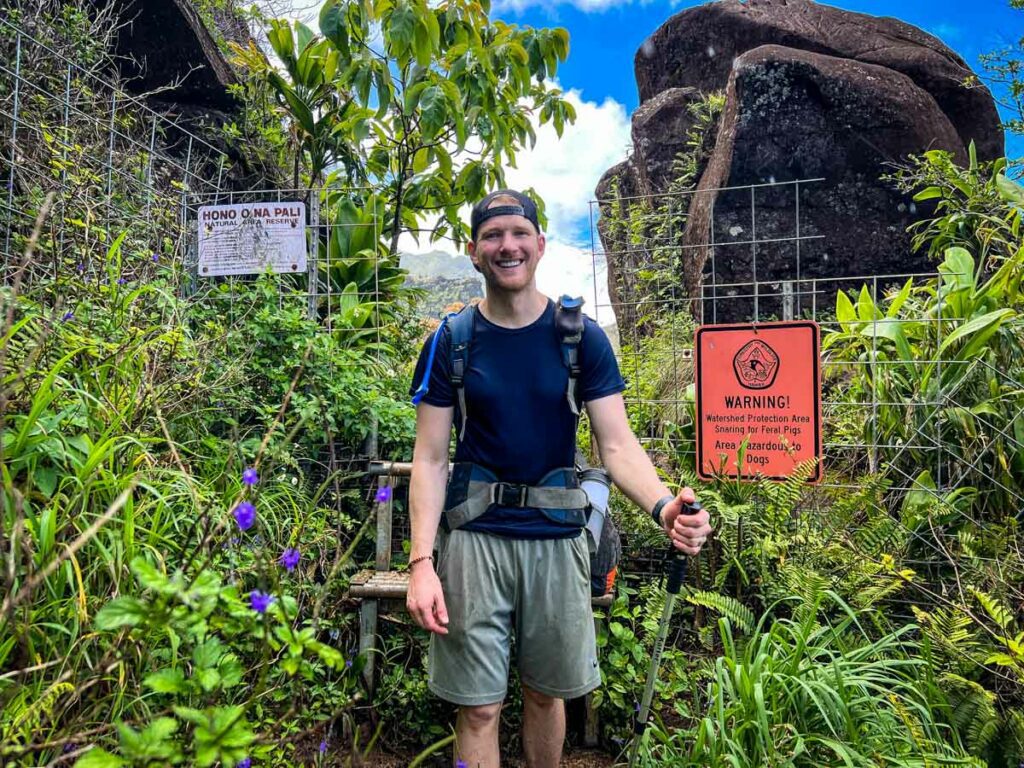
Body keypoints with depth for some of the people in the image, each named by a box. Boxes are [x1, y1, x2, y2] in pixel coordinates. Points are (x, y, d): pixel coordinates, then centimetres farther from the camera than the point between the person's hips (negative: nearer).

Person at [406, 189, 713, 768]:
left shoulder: (582, 337, -3)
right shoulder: (451, 342, -3)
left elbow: (618, 444, -7)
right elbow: (430, 458, -5)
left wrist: (664, 506, -28)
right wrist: (421, 561, -15)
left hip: (558, 535, 1)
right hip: (474, 536, -1)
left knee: (547, 692, 18)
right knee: (480, 706, 7)